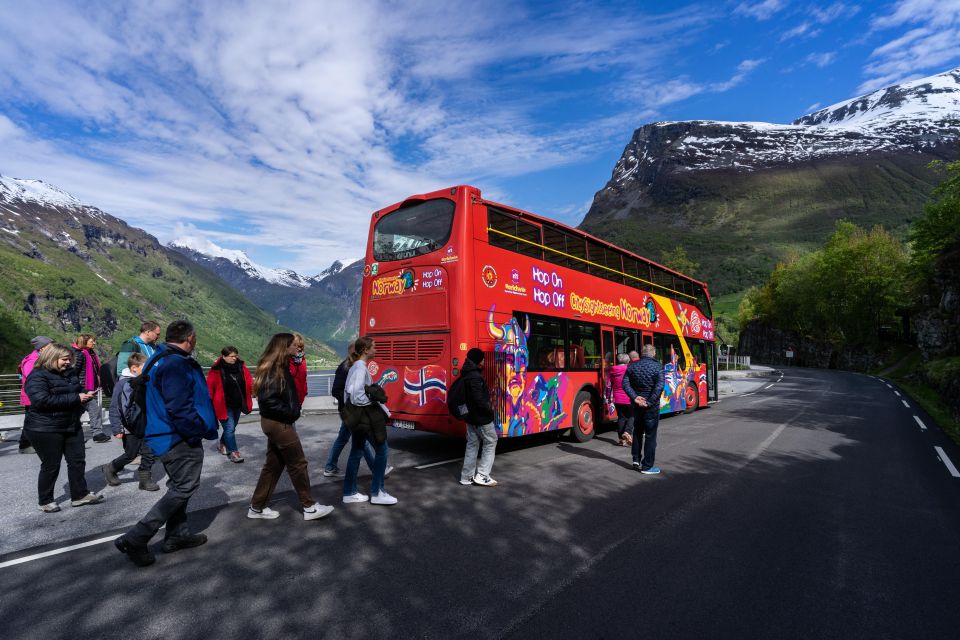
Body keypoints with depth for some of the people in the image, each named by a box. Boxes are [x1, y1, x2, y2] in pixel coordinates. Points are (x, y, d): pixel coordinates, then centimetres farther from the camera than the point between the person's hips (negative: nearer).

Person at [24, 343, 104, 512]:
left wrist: (86, 395, -1)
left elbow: (77, 393, 23)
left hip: (71, 426, 8)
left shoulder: (68, 374, 10)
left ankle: (80, 495, 19)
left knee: (77, 460, 9)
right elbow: (42, 400, -27)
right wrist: (75, 398, -26)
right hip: (46, 429, -8)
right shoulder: (37, 377, -14)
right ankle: (45, 501, 21)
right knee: (51, 465, 4)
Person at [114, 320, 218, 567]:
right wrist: (203, 431, -17)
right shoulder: (176, 364, -22)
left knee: (178, 486, 21)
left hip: (164, 435, 11)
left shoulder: (158, 359, 12)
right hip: (179, 438, -11)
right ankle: (134, 539, 0)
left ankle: (177, 534, 31)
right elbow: (180, 408, -28)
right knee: (184, 488, -1)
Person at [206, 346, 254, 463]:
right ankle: (233, 452, -1)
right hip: (224, 406, -5)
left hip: (238, 404, 6)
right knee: (230, 428, -9)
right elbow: (210, 388, -9)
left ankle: (223, 445, 41)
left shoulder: (241, 367, 1)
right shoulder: (216, 370, -13)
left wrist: (254, 391, -10)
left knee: (231, 427, 19)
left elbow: (249, 381, 6)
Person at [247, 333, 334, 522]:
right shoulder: (272, 370, -20)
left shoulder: (280, 368, 10)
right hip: (279, 424, -9)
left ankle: (257, 507, 25)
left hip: (277, 423, 9)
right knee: (298, 464, 0)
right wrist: (290, 413, -19)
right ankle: (310, 507, 10)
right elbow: (267, 400, -27)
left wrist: (293, 411, 1)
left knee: (273, 465, 16)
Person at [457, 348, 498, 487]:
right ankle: (482, 475, 2)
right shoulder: (475, 377, -22)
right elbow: (479, 399, -26)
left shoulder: (466, 374, 9)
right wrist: (489, 409, -11)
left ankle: (467, 476, 18)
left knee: (472, 444, 14)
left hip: (471, 416, 9)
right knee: (490, 443, 4)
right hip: (482, 417, -9)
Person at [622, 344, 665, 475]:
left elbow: (625, 384, -8)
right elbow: (659, 387, -22)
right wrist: (649, 402, -19)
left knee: (637, 432, 21)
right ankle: (647, 466, 10)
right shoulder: (657, 367, -11)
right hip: (651, 406, -4)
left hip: (637, 405, 4)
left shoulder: (632, 366, 1)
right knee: (650, 435, 5)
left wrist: (635, 397, -13)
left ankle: (636, 459, 22)